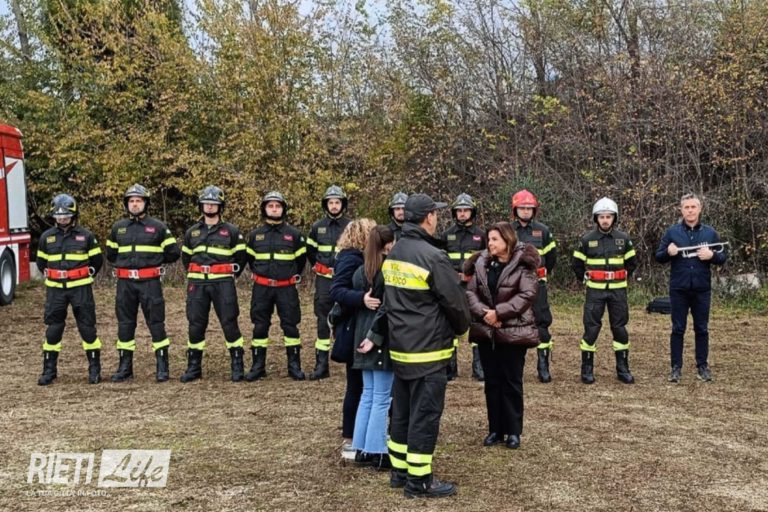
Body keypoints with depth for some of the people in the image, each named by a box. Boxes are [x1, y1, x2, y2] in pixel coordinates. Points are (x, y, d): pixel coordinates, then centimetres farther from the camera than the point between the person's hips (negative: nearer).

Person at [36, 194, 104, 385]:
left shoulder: (85, 235, -1)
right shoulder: (46, 237, 6)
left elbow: (97, 260, 8)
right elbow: (41, 262, 18)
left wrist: (87, 276, 5)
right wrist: (50, 276, 12)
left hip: (80, 288, -2)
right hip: (55, 290, 2)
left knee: (87, 328, 0)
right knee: (53, 330, 5)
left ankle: (95, 369, 8)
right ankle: (49, 370, 14)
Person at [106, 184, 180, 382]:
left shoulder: (158, 227, 1)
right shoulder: (118, 227, 11)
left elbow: (173, 253, 3)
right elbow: (111, 254, 23)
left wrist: (154, 260, 6)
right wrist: (125, 263, 12)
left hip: (150, 282, -4)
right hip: (125, 283, 4)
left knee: (156, 323, -2)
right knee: (125, 324, 8)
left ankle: (162, 367, 6)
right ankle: (125, 367, 17)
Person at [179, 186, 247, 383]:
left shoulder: (231, 231, 3)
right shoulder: (192, 232, 13)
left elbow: (240, 256, 8)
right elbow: (185, 257, 24)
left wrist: (230, 275, 8)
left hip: (223, 283, -3)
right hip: (197, 284, 3)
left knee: (229, 323, -4)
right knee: (195, 324, 4)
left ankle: (237, 366, 5)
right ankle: (194, 367, 13)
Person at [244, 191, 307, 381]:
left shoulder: (294, 234, 1)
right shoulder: (254, 235, 5)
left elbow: (301, 258, 13)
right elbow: (250, 258, 20)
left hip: (286, 288, -1)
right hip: (261, 288, 2)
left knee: (290, 326, 2)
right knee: (260, 326, 5)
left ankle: (294, 365, 11)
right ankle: (258, 366, 13)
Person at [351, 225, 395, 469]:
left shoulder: (361, 271, 8)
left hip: (364, 337, 8)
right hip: (384, 339, -7)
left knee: (368, 393, 14)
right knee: (382, 396, -1)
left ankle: (361, 448, 19)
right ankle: (377, 452, 2)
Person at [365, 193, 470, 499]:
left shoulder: (394, 253, 8)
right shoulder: (432, 257, -19)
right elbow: (455, 301, -13)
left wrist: (375, 333, 16)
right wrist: (462, 328, 6)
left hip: (401, 348, 9)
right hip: (428, 350, -9)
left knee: (402, 412, 16)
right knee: (424, 416, -1)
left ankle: (400, 471, 26)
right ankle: (419, 481, 6)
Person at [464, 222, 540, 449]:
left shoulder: (523, 264, -10)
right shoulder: (482, 263, 5)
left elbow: (527, 295, -18)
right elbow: (471, 291, 2)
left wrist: (499, 312, -21)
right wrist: (483, 312, -16)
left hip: (514, 332, -5)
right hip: (486, 331, 5)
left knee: (512, 382, 4)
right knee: (492, 382, 11)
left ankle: (513, 431, 16)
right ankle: (495, 429, 21)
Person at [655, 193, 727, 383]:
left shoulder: (710, 232, 4)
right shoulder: (672, 232, 2)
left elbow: (724, 256, 7)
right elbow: (658, 257, 4)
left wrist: (712, 255, -15)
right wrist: (668, 252, -18)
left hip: (702, 290, 1)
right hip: (679, 290, -1)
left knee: (701, 329, 8)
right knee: (678, 329, 4)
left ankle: (703, 366, 17)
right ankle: (676, 367, 10)